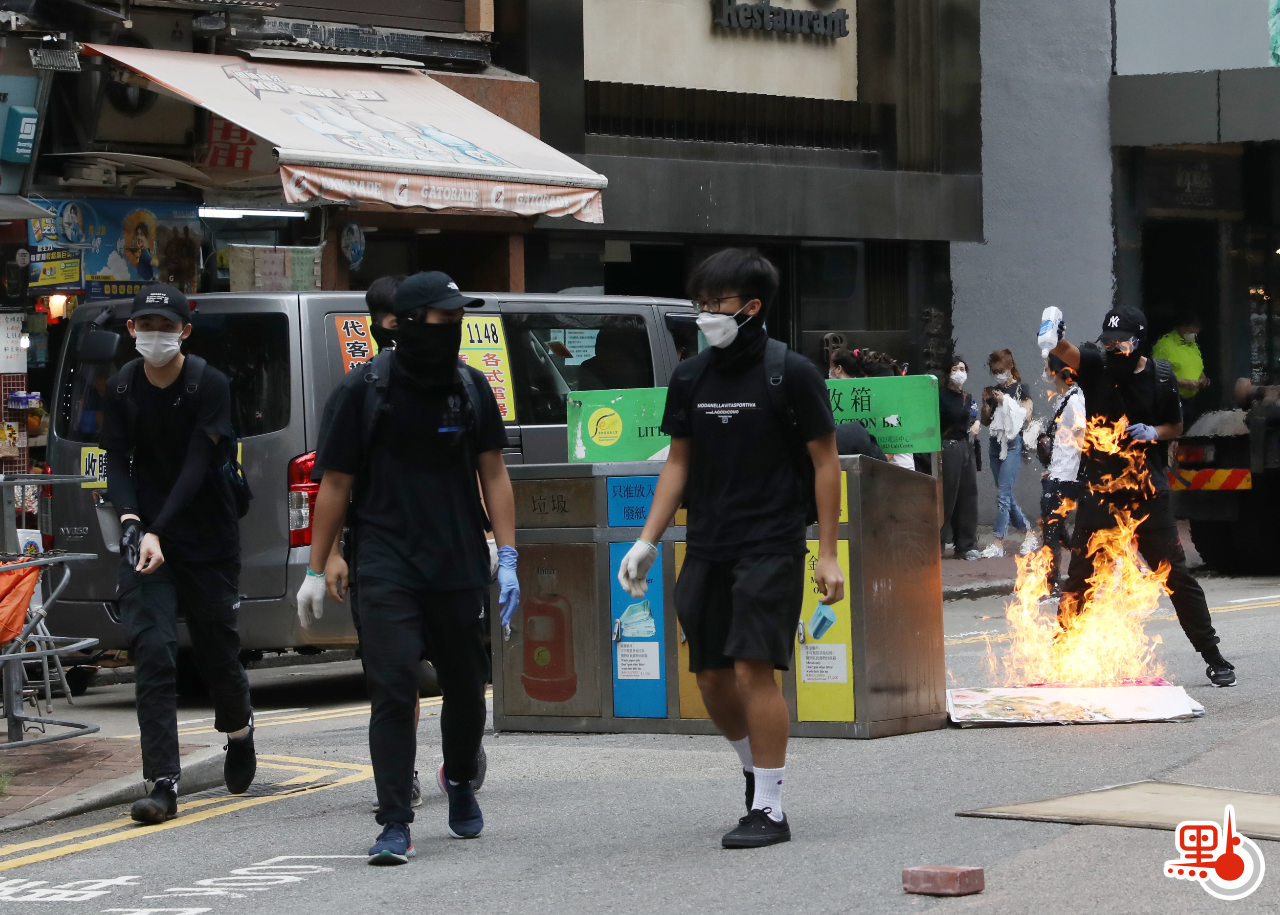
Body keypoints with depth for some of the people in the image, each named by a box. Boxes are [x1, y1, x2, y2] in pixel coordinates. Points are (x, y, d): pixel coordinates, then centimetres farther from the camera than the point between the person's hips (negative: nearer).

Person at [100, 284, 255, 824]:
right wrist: (131, 521, -20)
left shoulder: (209, 385, -11)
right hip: (145, 537, 2)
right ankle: (162, 785, -14)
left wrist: (159, 530, -28)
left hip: (209, 540, -2)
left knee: (216, 651, 8)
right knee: (153, 653, -12)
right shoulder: (121, 389, 1)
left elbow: (197, 468, -18)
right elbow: (117, 464, 0)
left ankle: (239, 730, 42)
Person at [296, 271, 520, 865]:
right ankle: (395, 825, -9)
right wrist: (317, 569, 4)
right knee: (393, 689, -12)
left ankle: (460, 781, 40)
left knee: (465, 685, 12)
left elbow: (493, 475, 10)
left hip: (459, 566, 3)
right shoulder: (365, 391, -2)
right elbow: (336, 483, 3)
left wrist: (507, 559, 3)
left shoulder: (471, 387, 7)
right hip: (387, 565, -3)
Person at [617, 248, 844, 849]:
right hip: (707, 548, 6)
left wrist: (827, 554, -7)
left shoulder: (790, 373, -6)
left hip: (772, 546, -5)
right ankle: (757, 770, 33)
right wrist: (647, 541, 8)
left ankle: (769, 809, -5)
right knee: (712, 678, 7)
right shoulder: (690, 378, 8)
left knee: (752, 668, -13)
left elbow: (824, 462, -4)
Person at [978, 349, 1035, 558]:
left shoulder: (1020, 389, -2)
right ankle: (1029, 534, 20)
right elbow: (986, 421, 16)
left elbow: (1025, 415, -10)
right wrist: (985, 403, 0)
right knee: (1007, 495, 8)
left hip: (1012, 443, -7)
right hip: (995, 444, 7)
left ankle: (998, 543, -13)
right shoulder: (993, 391, 14)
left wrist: (1005, 402, -14)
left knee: (1003, 494, -12)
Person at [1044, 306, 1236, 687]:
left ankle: (1214, 659, 12)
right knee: (1078, 580, 3)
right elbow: (1067, 352, -29)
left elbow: (1176, 427, 11)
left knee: (1177, 575, 2)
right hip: (1099, 490, 0)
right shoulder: (1096, 366, -6)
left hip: (1148, 492, 0)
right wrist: (1052, 337, -53)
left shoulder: (1161, 377, -2)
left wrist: (1153, 433, -12)